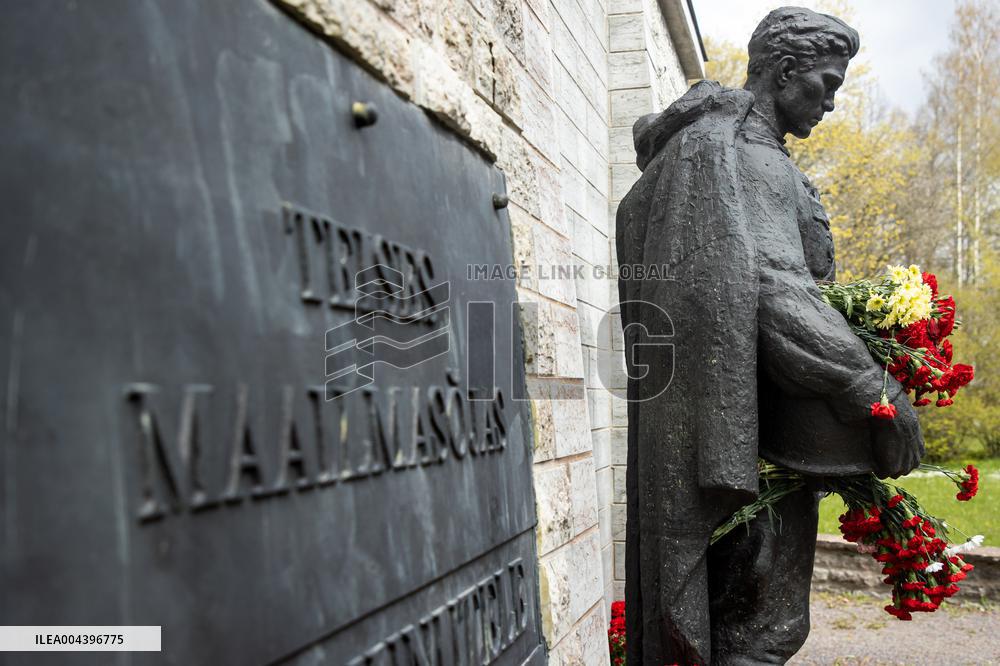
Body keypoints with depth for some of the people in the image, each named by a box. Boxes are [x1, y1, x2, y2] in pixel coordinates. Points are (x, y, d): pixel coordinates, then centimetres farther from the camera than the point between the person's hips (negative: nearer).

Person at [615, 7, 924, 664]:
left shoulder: (720, 139, 20)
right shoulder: (736, 147, -13)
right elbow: (769, 285, -24)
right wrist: (878, 391, -22)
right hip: (743, 402, -10)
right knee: (759, 611, -4)